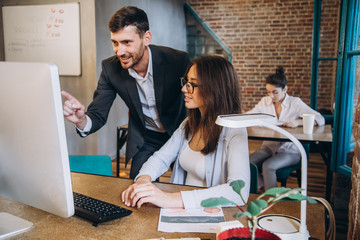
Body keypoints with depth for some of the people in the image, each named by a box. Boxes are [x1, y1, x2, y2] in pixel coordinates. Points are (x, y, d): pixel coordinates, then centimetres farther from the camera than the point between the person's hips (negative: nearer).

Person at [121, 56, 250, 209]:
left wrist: (171, 199, -37)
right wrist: (143, 178, -15)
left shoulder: (234, 131, -17)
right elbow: (161, 157, 8)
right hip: (181, 211, 6)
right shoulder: (190, 123, 7)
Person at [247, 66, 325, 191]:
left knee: (268, 166, -32)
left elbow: (320, 120, -9)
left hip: (289, 150, -3)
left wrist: (298, 122, -27)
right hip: (268, 147, 4)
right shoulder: (265, 102, 6)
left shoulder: (295, 103, -3)